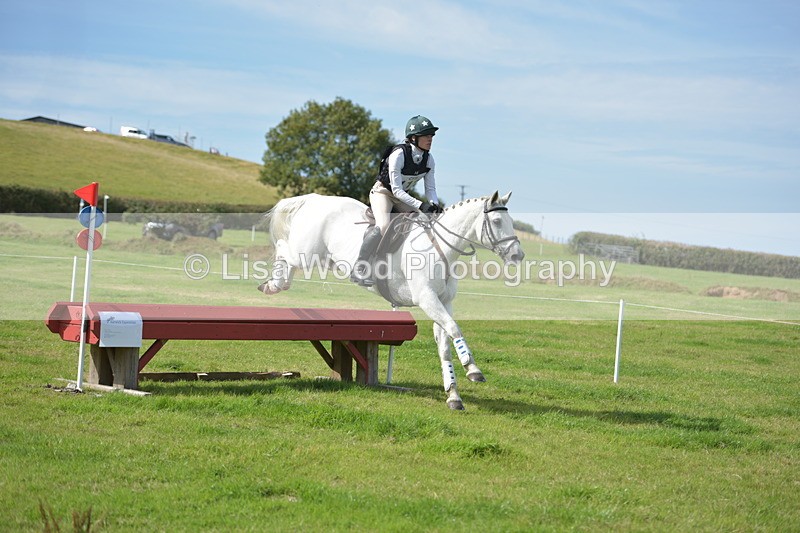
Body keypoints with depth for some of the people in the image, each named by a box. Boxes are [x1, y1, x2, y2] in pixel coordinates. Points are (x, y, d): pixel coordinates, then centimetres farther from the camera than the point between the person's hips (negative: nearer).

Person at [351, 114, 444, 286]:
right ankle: (359, 269, -27)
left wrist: (434, 205, -24)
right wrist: (420, 205, -36)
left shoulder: (429, 159, -7)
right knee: (384, 225, -32)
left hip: (402, 197, 7)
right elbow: (396, 190, -28)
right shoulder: (399, 155, -27)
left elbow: (430, 188, -3)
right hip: (382, 192, -7)